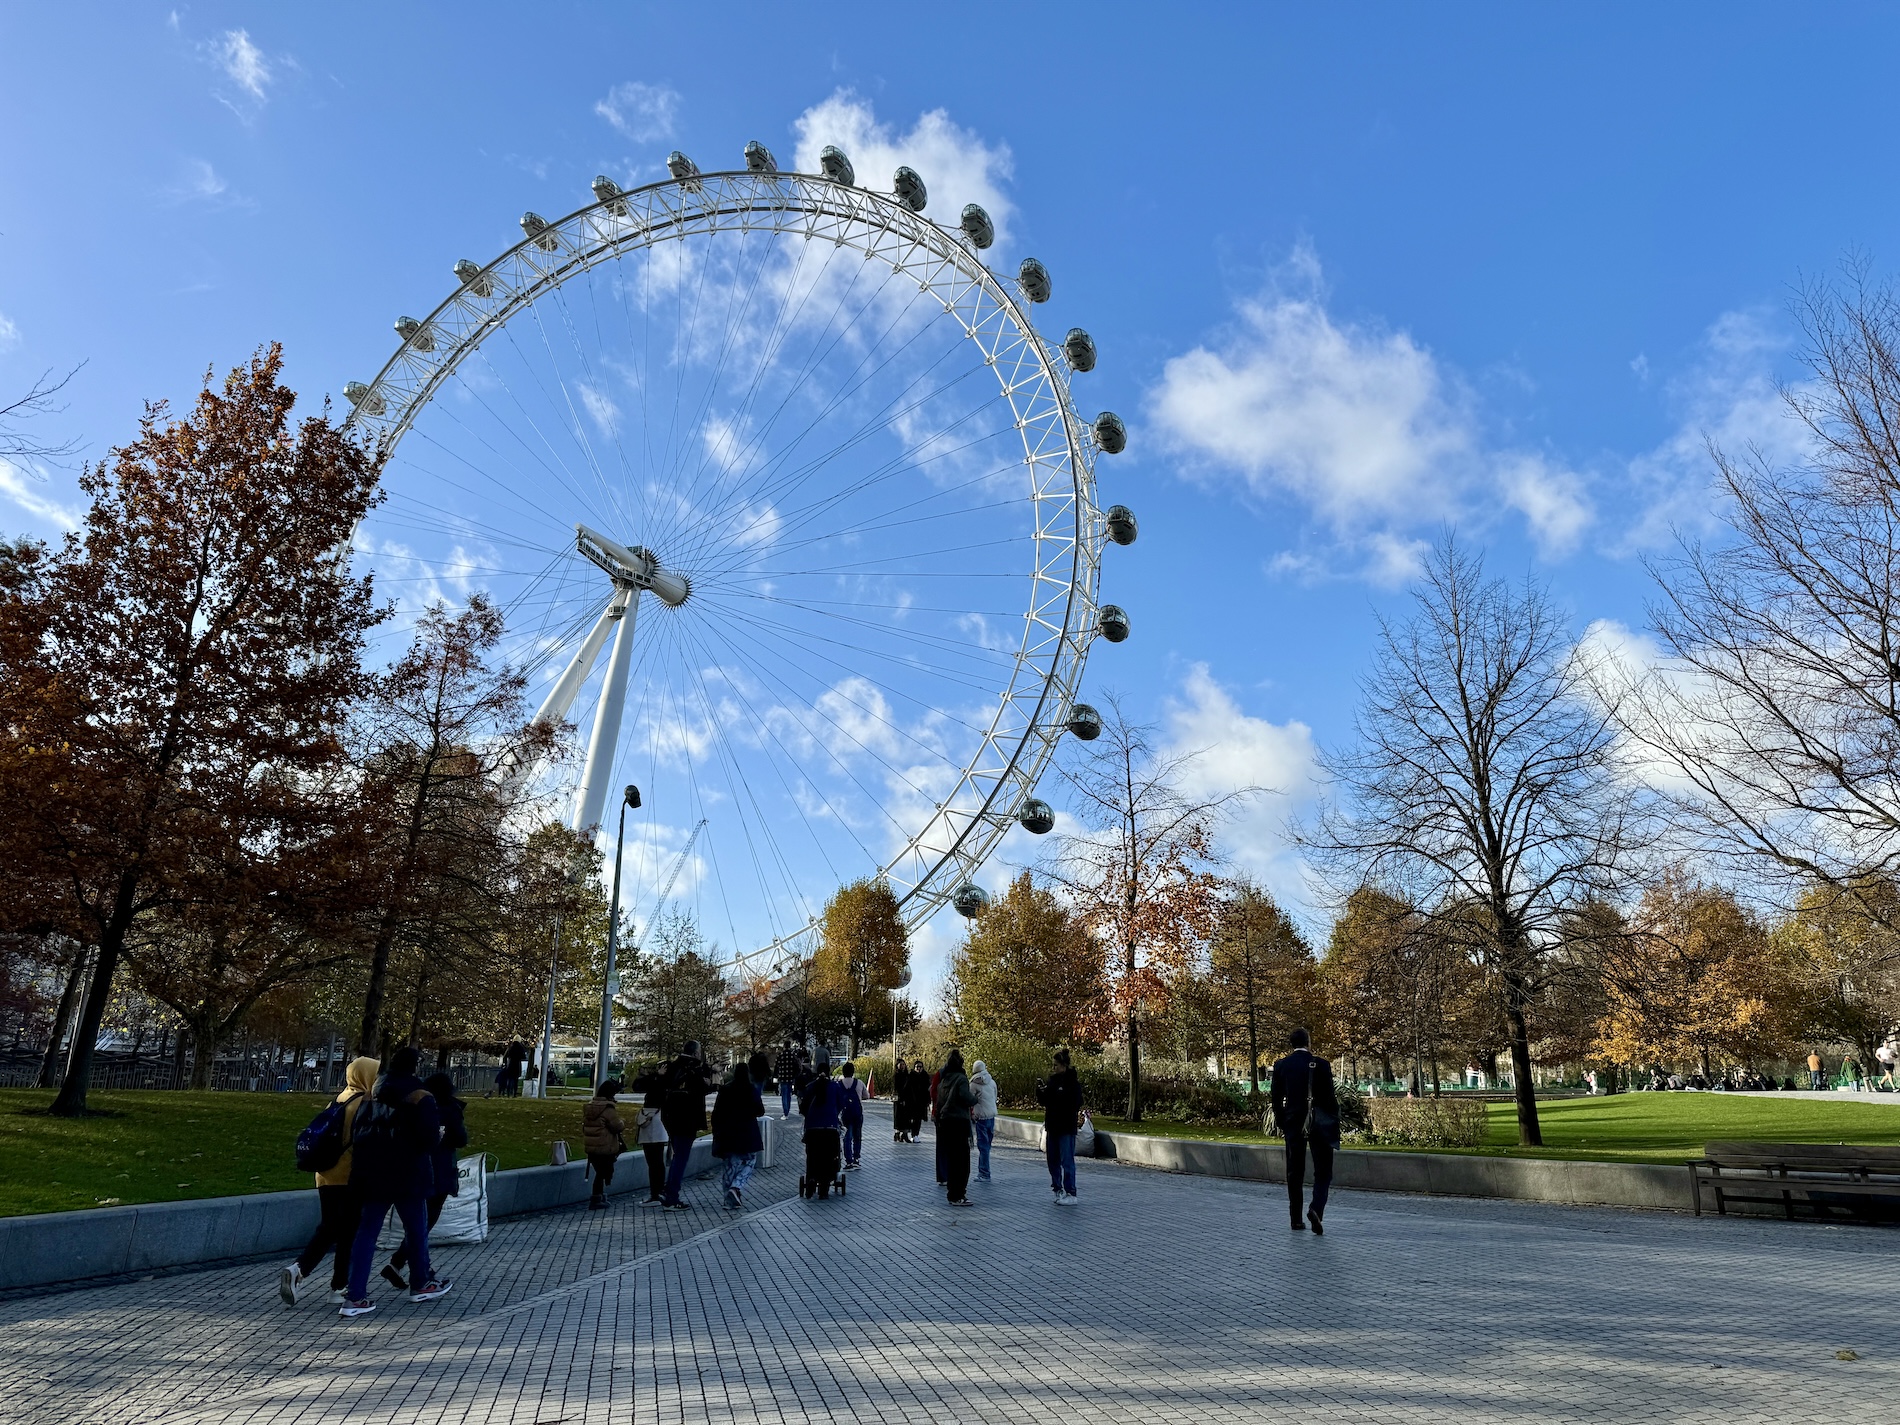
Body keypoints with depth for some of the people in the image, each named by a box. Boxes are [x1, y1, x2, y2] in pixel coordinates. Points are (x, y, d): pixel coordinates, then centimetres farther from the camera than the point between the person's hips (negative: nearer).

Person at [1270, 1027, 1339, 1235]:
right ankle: (1316, 1209, -16)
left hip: (1293, 1124, 2)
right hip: (1319, 1125, -2)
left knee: (1294, 1172, 11)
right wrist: (1334, 1122, 6)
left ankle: (1296, 1219, 14)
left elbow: (1276, 1098, 2)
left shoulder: (1281, 1065, -1)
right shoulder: (1321, 1064, -8)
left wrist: (1281, 1123, 13)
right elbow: (1329, 1096, -6)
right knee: (1323, 1172, 6)